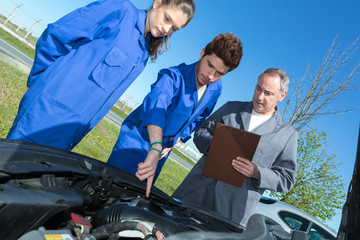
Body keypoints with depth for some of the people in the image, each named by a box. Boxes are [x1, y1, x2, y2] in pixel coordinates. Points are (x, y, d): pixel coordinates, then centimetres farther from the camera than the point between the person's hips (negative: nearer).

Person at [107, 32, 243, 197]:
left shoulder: (216, 89, -5)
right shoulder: (173, 76, -27)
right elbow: (156, 106, -46)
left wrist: (177, 140, -1)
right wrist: (156, 149, -61)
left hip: (164, 147, 5)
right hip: (138, 137, -5)